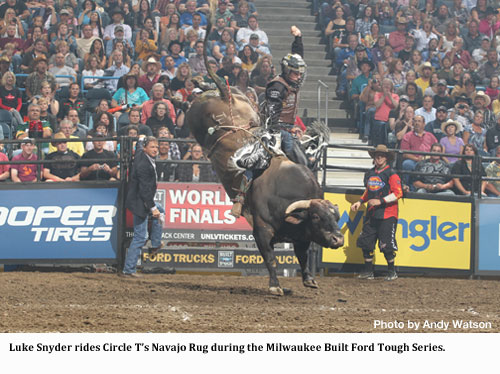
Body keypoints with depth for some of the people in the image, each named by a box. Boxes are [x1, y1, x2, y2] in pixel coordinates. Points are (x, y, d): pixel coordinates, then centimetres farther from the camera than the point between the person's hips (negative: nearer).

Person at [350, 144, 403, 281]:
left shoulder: (391, 174, -6)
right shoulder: (370, 174, 13)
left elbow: (398, 193, -12)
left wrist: (381, 201, -18)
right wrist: (360, 202, 14)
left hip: (387, 214, -6)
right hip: (371, 214, 6)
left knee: (386, 245, -8)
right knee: (365, 242, 3)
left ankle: (392, 272, 8)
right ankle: (368, 271, 15)